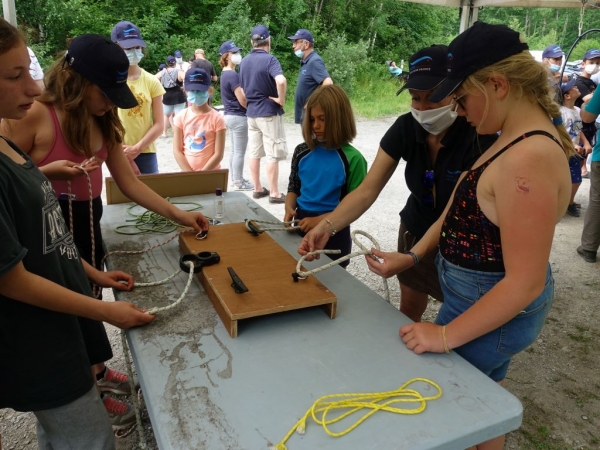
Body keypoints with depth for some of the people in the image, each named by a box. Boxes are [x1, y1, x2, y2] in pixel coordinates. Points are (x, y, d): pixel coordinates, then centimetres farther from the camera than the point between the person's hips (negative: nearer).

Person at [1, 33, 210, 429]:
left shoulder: (102, 122, 4)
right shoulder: (32, 116, -19)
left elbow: (129, 182, 3)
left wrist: (178, 214, -1)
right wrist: (48, 171, -30)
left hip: (88, 222, 7)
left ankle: (91, 370, 44)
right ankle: (91, 387, 30)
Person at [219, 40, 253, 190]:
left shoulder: (225, 73, 13)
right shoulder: (232, 75, -17)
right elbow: (242, 100, -18)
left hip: (230, 115, 10)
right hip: (238, 117, -10)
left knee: (234, 150, 16)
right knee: (240, 152, -2)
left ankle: (235, 179, 24)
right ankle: (239, 182, 5)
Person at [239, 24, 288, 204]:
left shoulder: (244, 61, 9)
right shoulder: (269, 59, -14)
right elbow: (281, 81, -31)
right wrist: (281, 99, -17)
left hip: (251, 112, 7)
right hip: (269, 112, -7)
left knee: (254, 153, 11)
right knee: (273, 155, -2)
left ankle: (258, 189, 20)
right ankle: (274, 193, 2)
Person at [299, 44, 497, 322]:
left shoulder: (479, 137, -27)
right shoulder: (405, 128, -15)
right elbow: (367, 190, -19)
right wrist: (327, 225, -36)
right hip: (414, 233, 4)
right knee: (409, 310, 22)